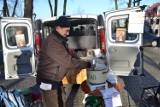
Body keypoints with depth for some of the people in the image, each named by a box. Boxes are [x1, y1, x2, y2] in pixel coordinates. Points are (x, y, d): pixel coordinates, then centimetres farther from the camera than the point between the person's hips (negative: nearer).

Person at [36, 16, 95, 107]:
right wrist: (88, 65, -20)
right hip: (48, 82, -10)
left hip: (56, 80, 10)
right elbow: (68, 62, -28)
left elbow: (66, 58, 15)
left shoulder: (59, 40, 9)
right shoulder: (52, 42, -27)